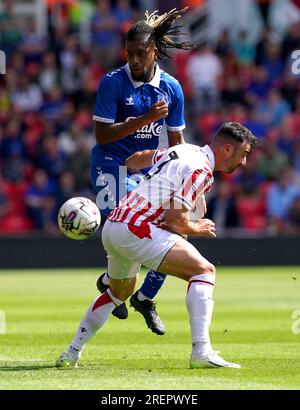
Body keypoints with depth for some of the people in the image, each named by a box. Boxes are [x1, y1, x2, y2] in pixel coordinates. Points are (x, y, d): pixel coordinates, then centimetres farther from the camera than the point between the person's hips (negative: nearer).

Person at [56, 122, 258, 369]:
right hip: (137, 231, -10)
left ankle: (72, 353, 35)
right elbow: (176, 221, -16)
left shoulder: (185, 150, 17)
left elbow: (140, 158, 36)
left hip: (112, 226, 10)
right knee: (204, 270, -12)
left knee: (120, 291, 32)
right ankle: (202, 351, -22)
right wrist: (199, 229, 4)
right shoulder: (201, 170, -10)